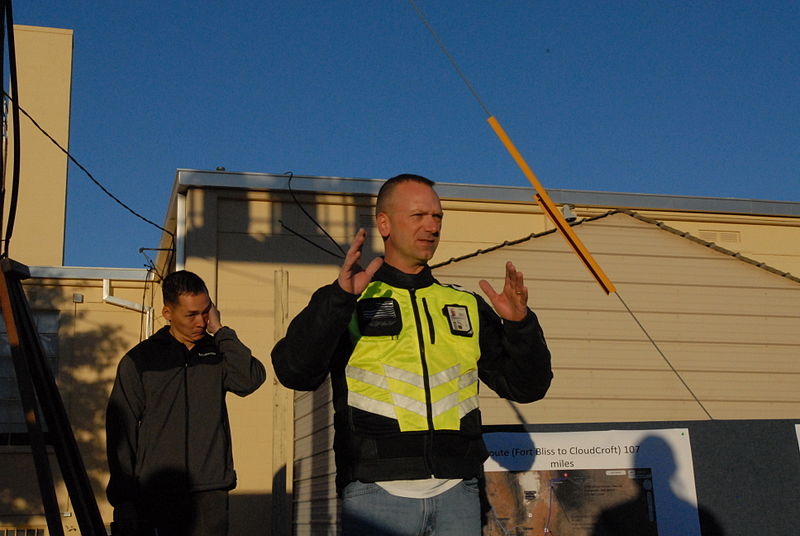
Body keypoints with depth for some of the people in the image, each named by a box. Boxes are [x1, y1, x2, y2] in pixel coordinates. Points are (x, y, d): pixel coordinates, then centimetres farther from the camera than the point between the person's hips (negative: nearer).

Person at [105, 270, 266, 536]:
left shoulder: (217, 354, 11)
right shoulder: (139, 359, 6)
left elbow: (250, 379, -11)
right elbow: (121, 431, 5)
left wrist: (220, 332, -5)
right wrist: (123, 499, 0)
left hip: (210, 492, 1)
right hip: (155, 493, -1)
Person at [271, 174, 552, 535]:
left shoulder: (467, 306, 17)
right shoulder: (346, 302, 6)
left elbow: (528, 387, 14)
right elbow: (295, 372, -10)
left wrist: (519, 324, -4)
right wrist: (340, 297, -21)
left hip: (457, 493, 4)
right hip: (377, 492, -3)